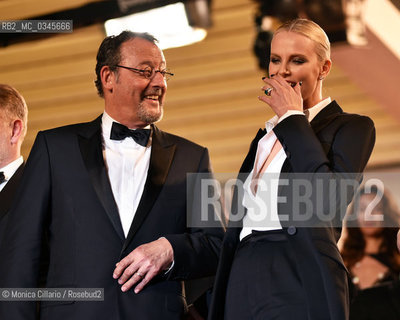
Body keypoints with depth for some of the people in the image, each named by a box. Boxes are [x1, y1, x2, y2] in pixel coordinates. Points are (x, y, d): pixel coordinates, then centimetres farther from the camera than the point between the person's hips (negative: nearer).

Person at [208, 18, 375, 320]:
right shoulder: (266, 136, 19)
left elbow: (329, 198, -18)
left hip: (299, 286, -6)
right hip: (244, 286, 6)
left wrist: (293, 118, -9)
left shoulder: (351, 127, 0)